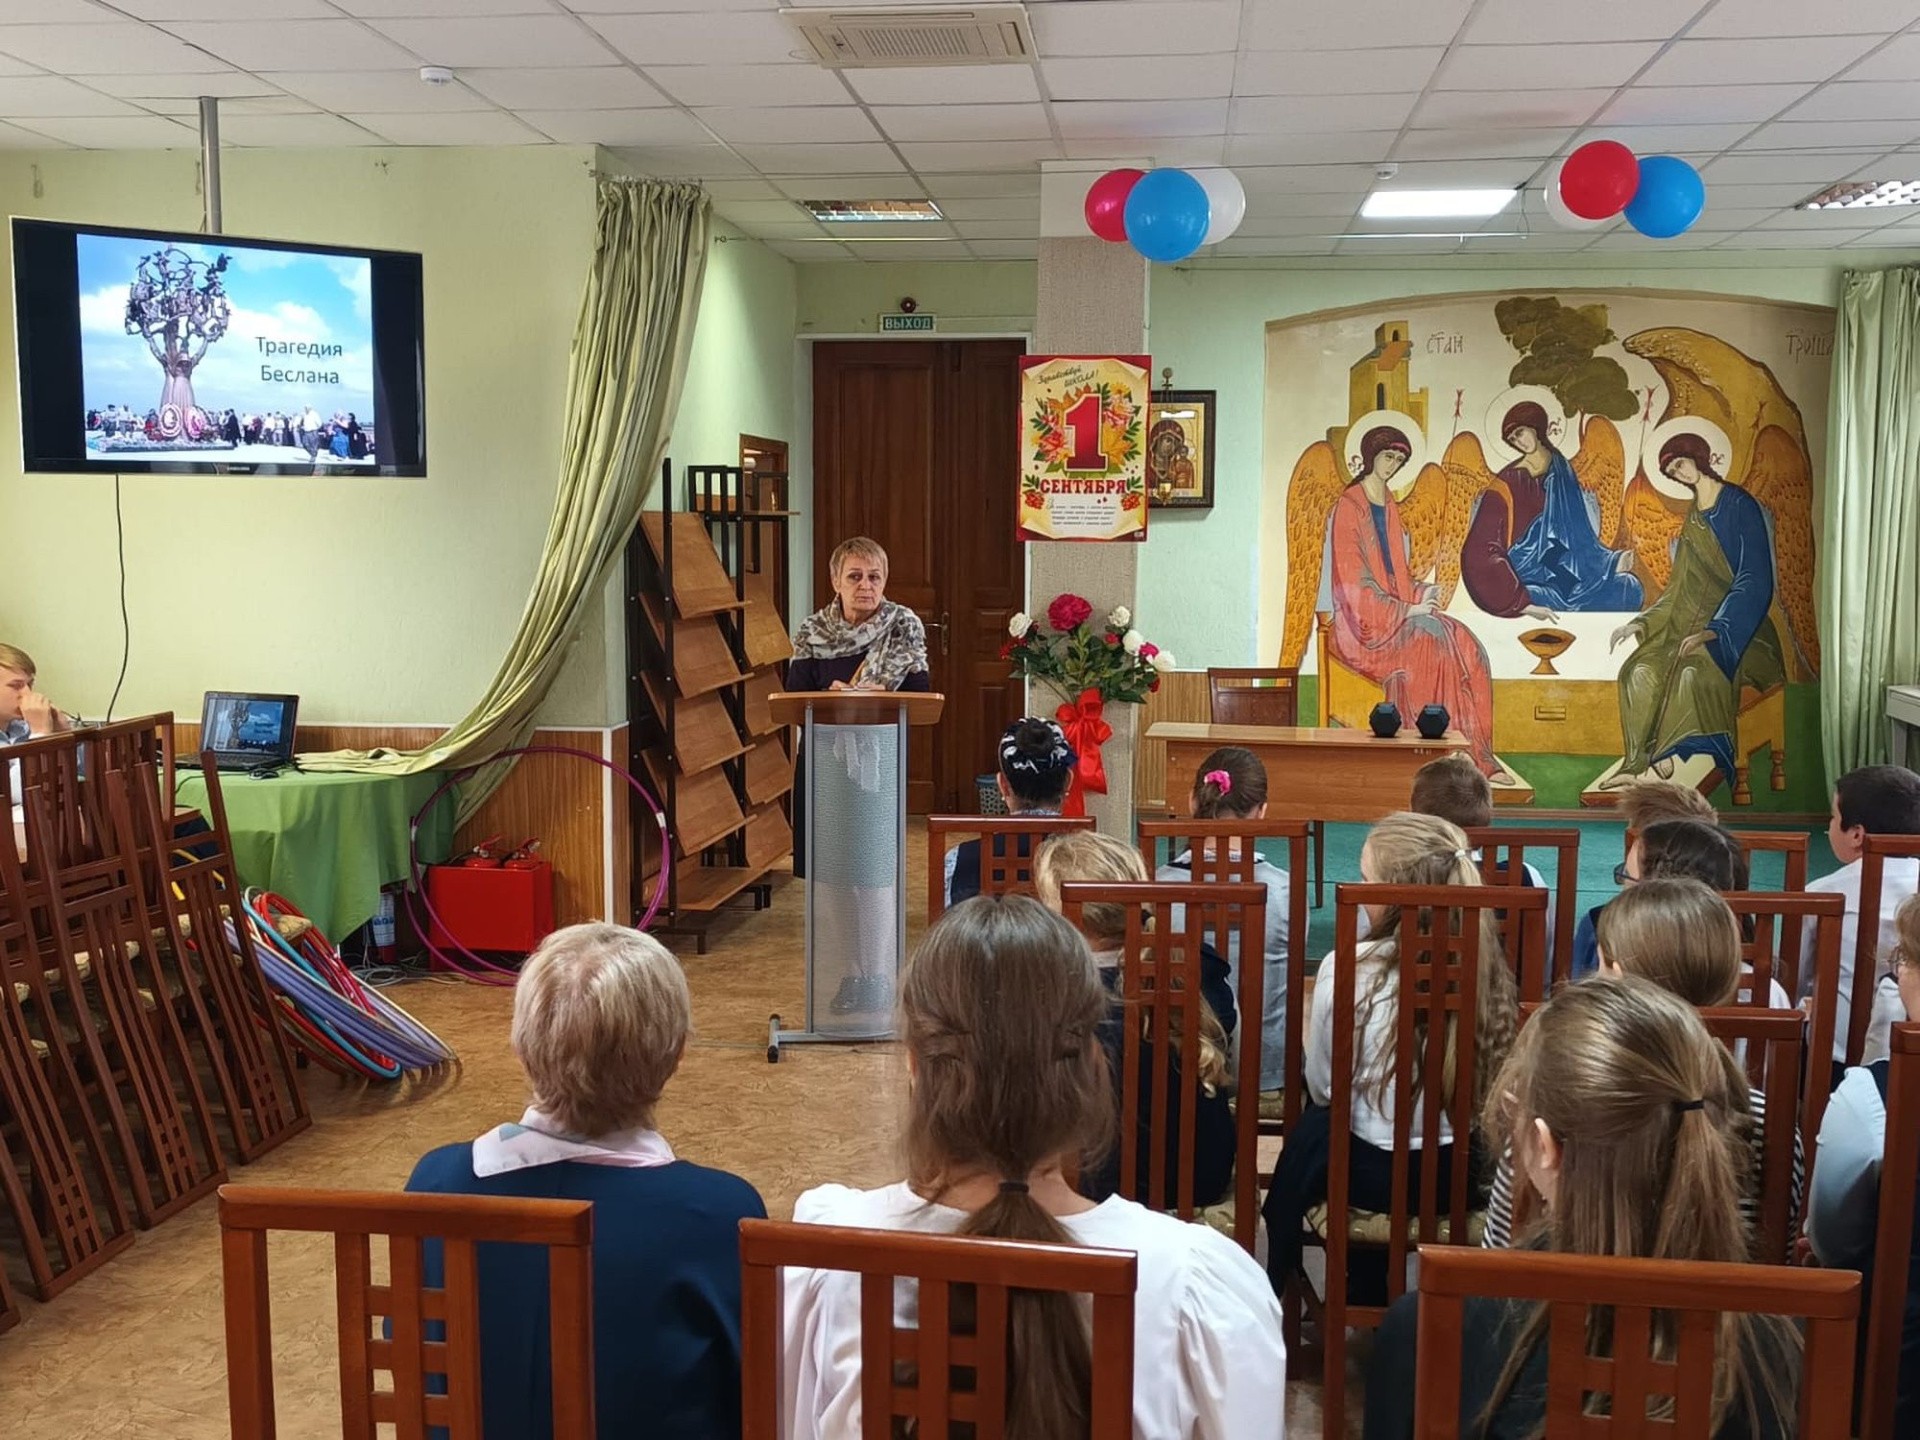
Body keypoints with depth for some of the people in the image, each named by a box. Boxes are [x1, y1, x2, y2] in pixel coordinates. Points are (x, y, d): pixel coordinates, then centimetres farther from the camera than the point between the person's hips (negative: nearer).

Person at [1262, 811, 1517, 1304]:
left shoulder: (1348, 968, -21)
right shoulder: (1485, 966, -10)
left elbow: (1323, 1087, -7)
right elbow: (1484, 1083, 5)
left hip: (1374, 1173, -3)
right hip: (1462, 1173, 4)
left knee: (1311, 1129, 26)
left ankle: (1276, 1297, 41)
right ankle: (1369, 1292, 45)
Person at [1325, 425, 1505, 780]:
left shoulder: (1390, 508, 17)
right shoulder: (1348, 508, -8)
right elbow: (1353, 584, -14)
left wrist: (1421, 594, -1)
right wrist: (1406, 610, -16)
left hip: (1399, 613, 7)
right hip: (1363, 622, -7)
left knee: (1465, 646, -16)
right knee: (1429, 644, -31)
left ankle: (1476, 753, -18)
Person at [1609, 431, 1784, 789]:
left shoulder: (1740, 506, -6)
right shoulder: (1693, 519, 17)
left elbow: (1755, 583, -14)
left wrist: (1714, 631, -24)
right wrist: (1642, 622, 6)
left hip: (1739, 631, -7)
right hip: (1697, 623, 7)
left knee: (1693, 670, -34)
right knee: (1641, 670, -18)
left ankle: (1665, 760, -29)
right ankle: (1642, 762, -18)